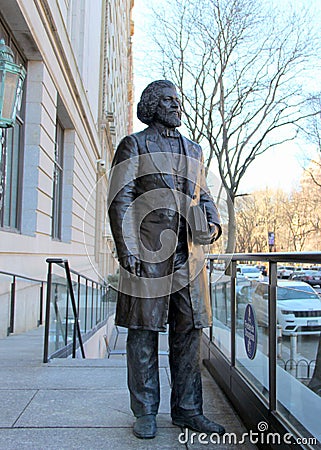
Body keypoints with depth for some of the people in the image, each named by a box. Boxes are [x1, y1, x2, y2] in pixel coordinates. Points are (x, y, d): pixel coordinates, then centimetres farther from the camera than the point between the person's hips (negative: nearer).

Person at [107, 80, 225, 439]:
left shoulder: (193, 150, 24)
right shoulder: (134, 145, 7)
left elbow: (204, 196, 27)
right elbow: (120, 198, -2)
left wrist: (213, 224, 4)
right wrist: (127, 248, -13)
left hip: (188, 254, 5)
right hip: (148, 251, -5)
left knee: (189, 330, 7)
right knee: (144, 331, 1)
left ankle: (187, 409, 20)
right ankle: (145, 412, 14)